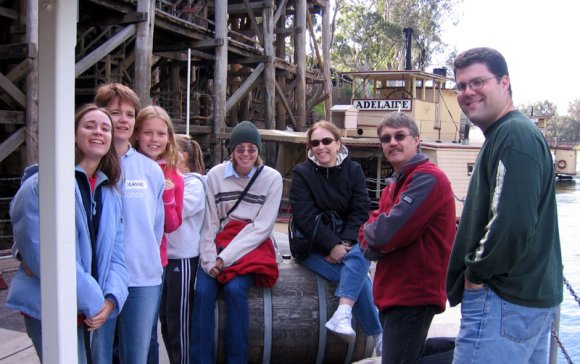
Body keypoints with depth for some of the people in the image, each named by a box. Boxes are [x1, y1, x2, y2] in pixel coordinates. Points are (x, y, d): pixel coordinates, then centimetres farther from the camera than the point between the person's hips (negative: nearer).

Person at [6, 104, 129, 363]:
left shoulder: (110, 192, 10)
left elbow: (116, 254, 8)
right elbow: (42, 253, -19)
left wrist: (110, 299, -9)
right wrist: (91, 300, -16)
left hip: (99, 309, 7)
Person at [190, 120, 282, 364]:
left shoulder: (272, 178, -3)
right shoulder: (215, 174, 2)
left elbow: (262, 227, -9)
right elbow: (209, 223, 2)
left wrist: (226, 257, -16)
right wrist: (209, 259, -13)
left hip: (253, 245, -2)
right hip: (220, 243, 2)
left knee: (235, 288, -28)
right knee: (203, 291, -23)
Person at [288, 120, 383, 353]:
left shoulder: (353, 170, 4)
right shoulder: (302, 173, -4)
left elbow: (361, 211, -5)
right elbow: (305, 218, -14)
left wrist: (345, 243, -20)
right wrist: (332, 246, -24)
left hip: (348, 241, 2)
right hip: (313, 247, -2)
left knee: (358, 256, -33)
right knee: (358, 274, -25)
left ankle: (343, 316, -40)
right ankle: (378, 334, -17)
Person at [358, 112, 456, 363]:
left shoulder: (428, 178, -14)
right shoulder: (394, 186, 16)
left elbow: (388, 233, -23)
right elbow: (368, 245, 9)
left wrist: (371, 232, -3)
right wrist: (380, 240, -12)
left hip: (414, 295, -9)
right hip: (393, 293, 9)